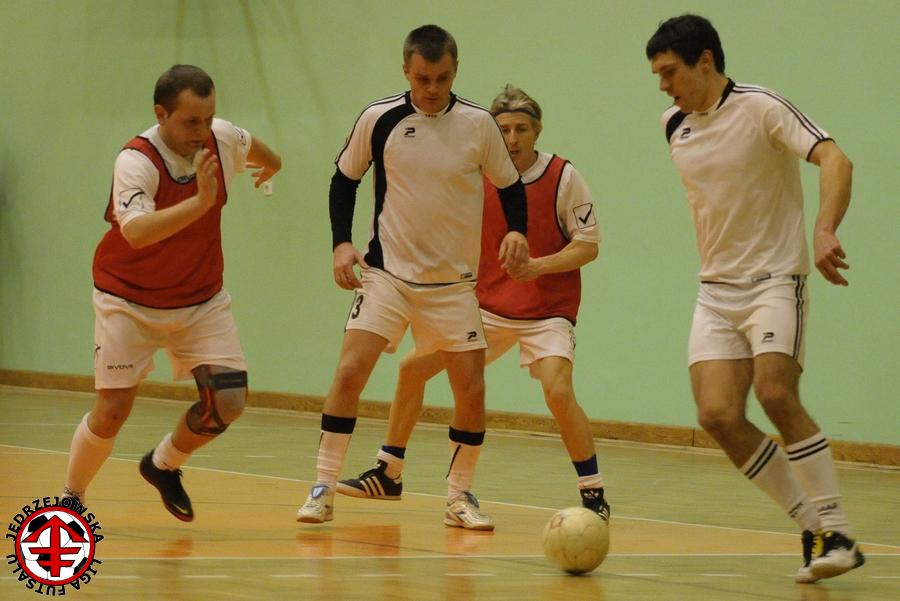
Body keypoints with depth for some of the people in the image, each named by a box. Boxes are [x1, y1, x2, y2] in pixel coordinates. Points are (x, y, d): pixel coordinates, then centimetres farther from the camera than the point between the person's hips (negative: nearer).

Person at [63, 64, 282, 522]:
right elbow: (136, 231, -45)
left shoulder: (224, 139, -11)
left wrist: (270, 165, 38)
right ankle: (71, 496, 18)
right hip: (130, 301, -5)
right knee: (113, 410, -8)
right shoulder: (136, 161, -28)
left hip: (202, 300, 5)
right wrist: (201, 201, -54)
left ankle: (163, 466, 20)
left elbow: (256, 150, 16)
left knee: (228, 400, -9)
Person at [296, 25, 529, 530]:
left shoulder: (479, 124, -6)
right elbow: (345, 179, 7)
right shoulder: (379, 120, -7)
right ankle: (324, 488, -4)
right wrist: (342, 243, -5)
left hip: (454, 282, 1)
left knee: (472, 391, -2)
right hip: (387, 274, -1)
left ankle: (461, 495, 17)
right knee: (350, 373, -14)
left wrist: (517, 231, -12)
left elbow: (510, 185, 7)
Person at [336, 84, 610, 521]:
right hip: (487, 305, 5)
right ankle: (388, 475, 18)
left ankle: (594, 494, -13)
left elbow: (588, 245, -10)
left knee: (558, 391, -27)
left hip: (547, 310, -5)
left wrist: (538, 266, -25)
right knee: (413, 367, 2)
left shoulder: (562, 177, -11)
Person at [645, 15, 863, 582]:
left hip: (775, 278, -6)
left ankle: (838, 533, -17)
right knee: (718, 414, -12)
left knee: (776, 393, -26)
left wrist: (825, 232, -38)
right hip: (717, 290, 6)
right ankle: (812, 525, 1)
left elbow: (835, 161, -23)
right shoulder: (675, 125, 10)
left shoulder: (760, 107, -11)